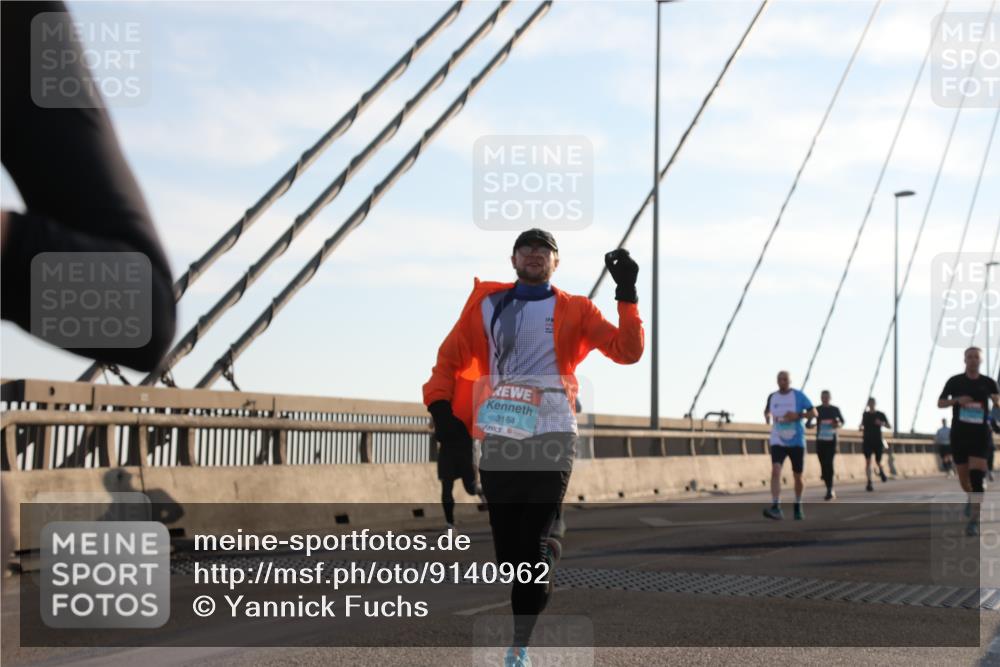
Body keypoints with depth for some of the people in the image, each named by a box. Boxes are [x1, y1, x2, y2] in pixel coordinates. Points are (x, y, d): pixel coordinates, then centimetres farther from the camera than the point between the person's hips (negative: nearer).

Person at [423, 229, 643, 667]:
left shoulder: (575, 311, 8)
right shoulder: (486, 303, 13)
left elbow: (627, 351, -1)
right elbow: (451, 356, 13)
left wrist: (626, 294, -10)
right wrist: (442, 410, -1)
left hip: (550, 442, -2)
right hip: (498, 443, 2)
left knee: (530, 546, -6)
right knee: (507, 550, 4)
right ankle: (548, 556, 36)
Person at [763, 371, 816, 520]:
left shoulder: (799, 396, -4)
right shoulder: (772, 397, 5)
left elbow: (814, 413, -3)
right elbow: (767, 411, 25)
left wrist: (798, 415, -19)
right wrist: (767, 416, 1)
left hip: (796, 441, -1)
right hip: (778, 441, 1)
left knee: (797, 476, 8)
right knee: (775, 470, -20)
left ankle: (798, 506, 29)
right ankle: (776, 507, -27)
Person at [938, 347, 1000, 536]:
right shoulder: (955, 381, 4)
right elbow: (940, 402, 5)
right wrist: (957, 400, -14)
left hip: (980, 435, -1)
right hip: (959, 435, 1)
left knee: (977, 475, -17)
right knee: (964, 476, 11)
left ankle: (974, 520, -20)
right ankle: (971, 498, 45)